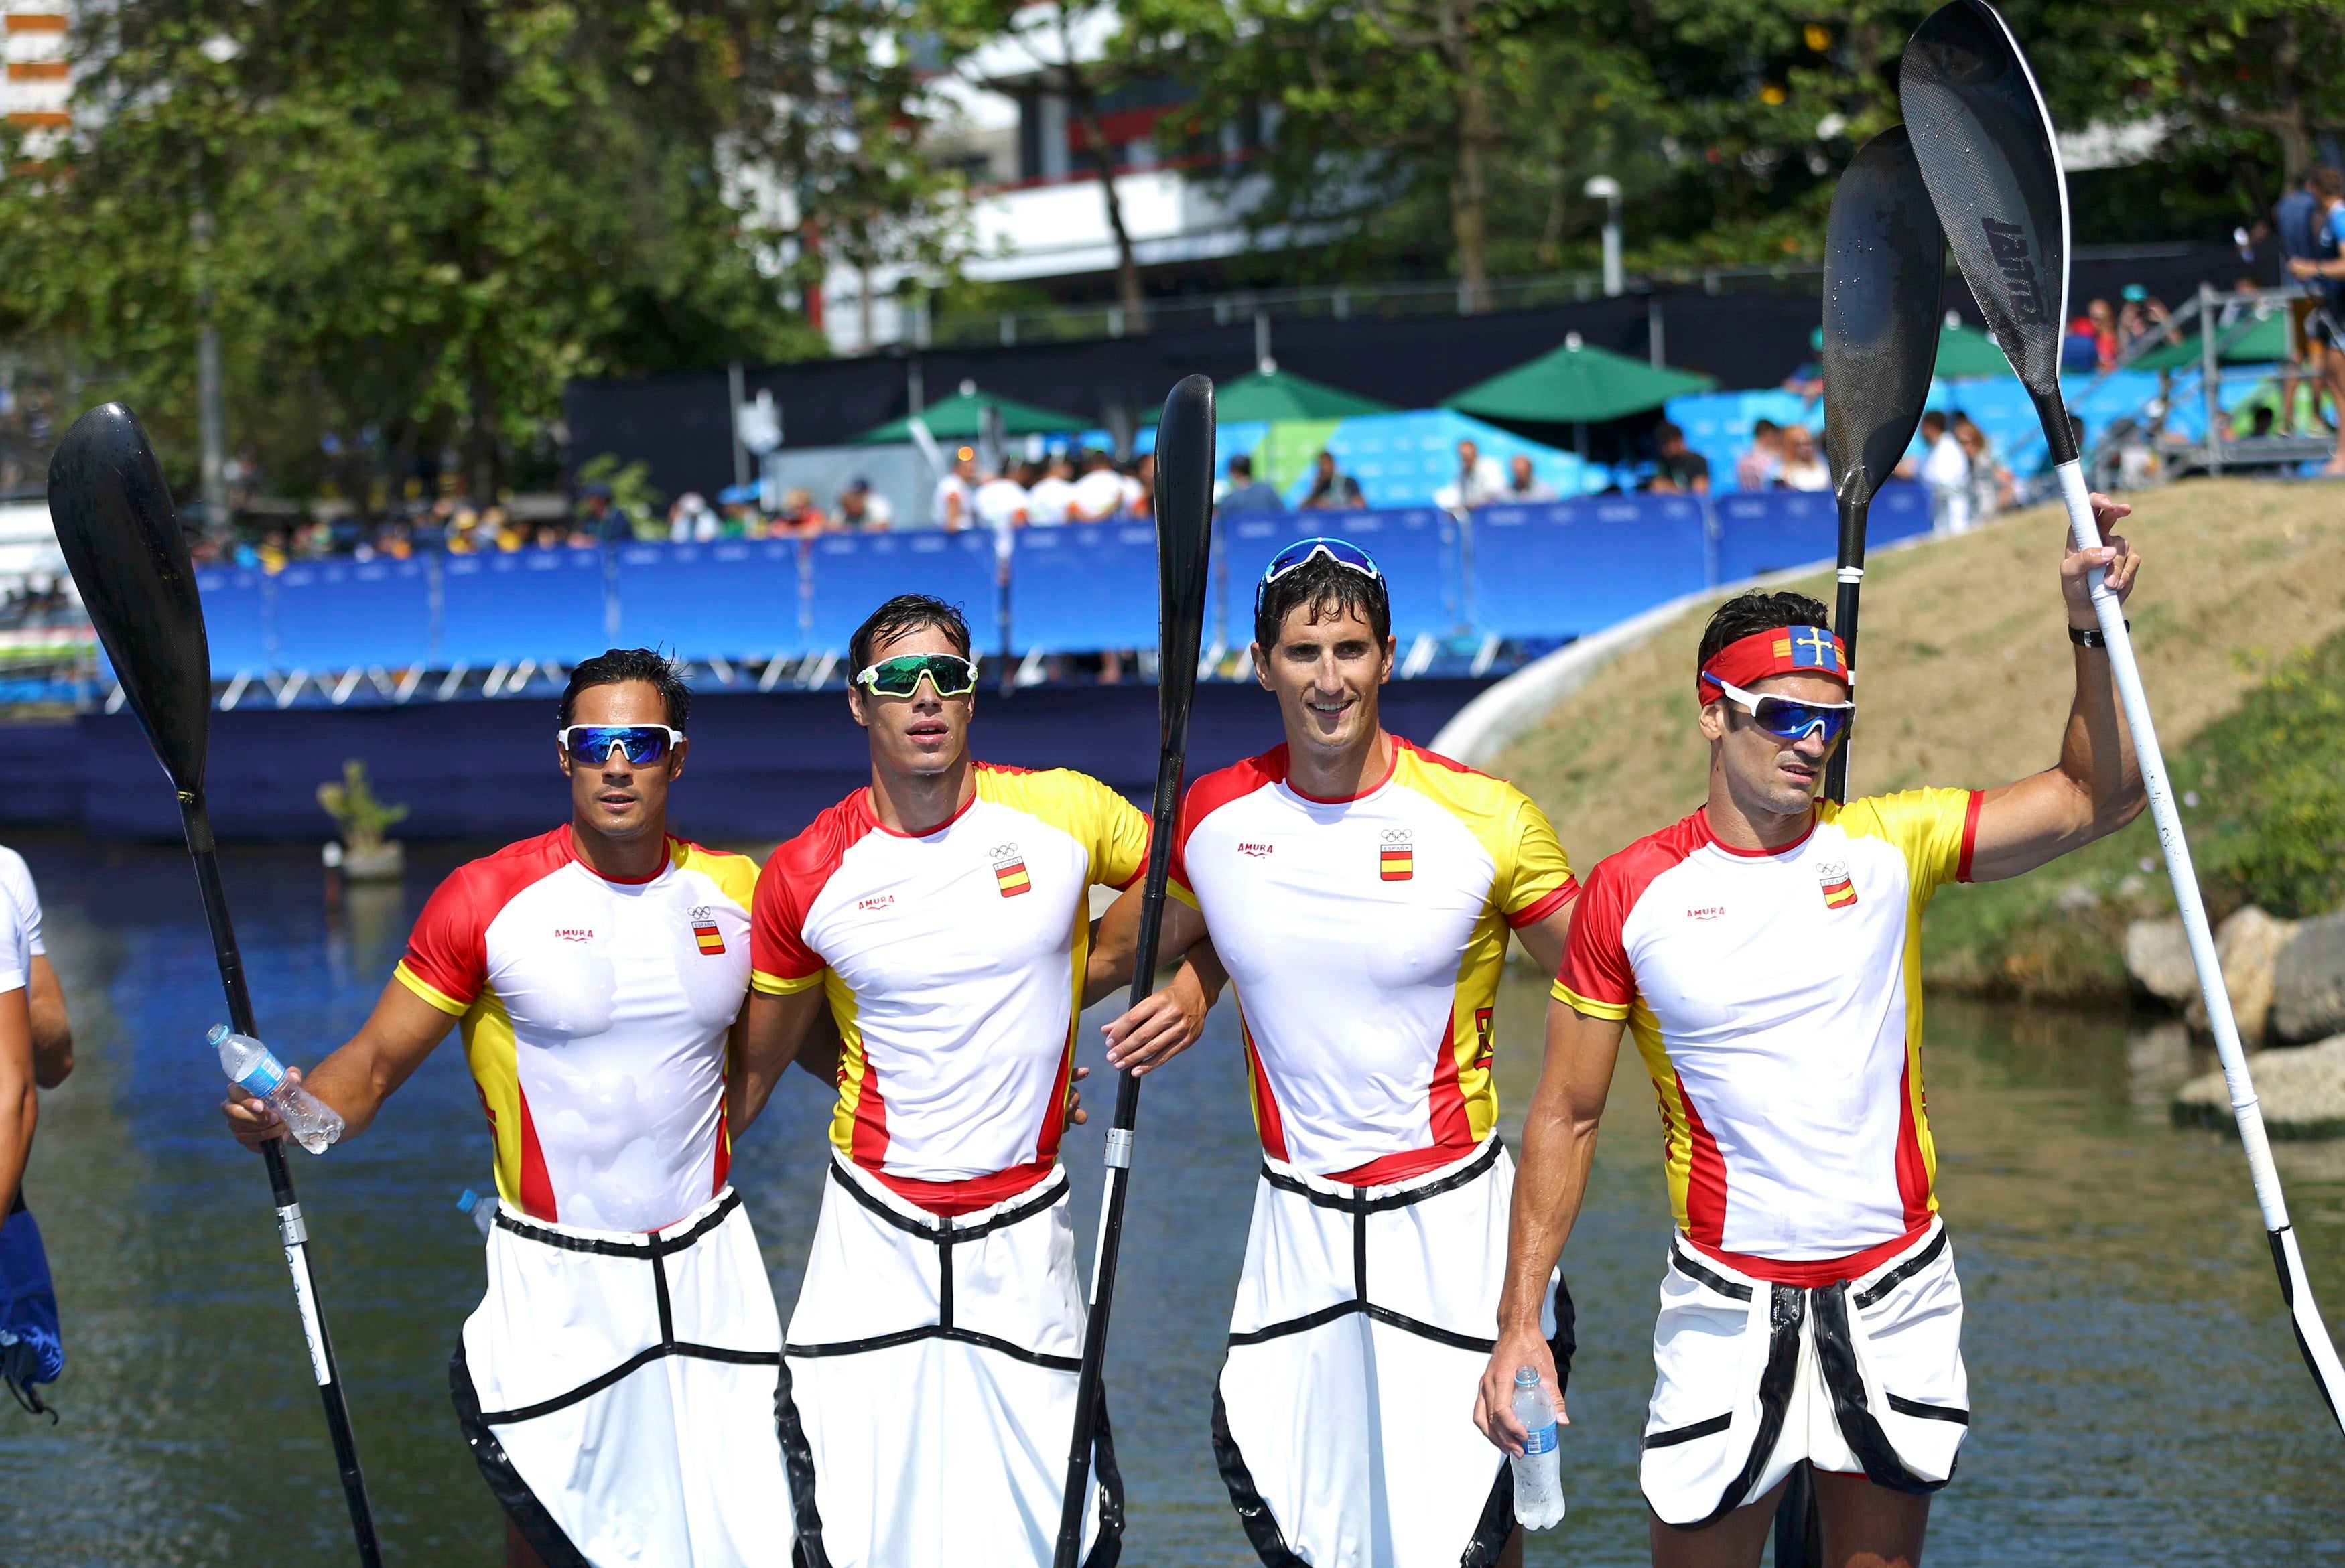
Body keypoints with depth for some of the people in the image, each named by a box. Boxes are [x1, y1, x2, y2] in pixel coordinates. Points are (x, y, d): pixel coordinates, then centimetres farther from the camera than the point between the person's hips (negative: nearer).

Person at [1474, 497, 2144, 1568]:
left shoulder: (1890, 845, 0)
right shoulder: (1631, 895, -4)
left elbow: (2096, 798, -2)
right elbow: (1566, 1116, 1)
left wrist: (2091, 632, -15)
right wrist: (1520, 1319, -5)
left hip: (1895, 1297, 2)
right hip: (1725, 1307, -2)